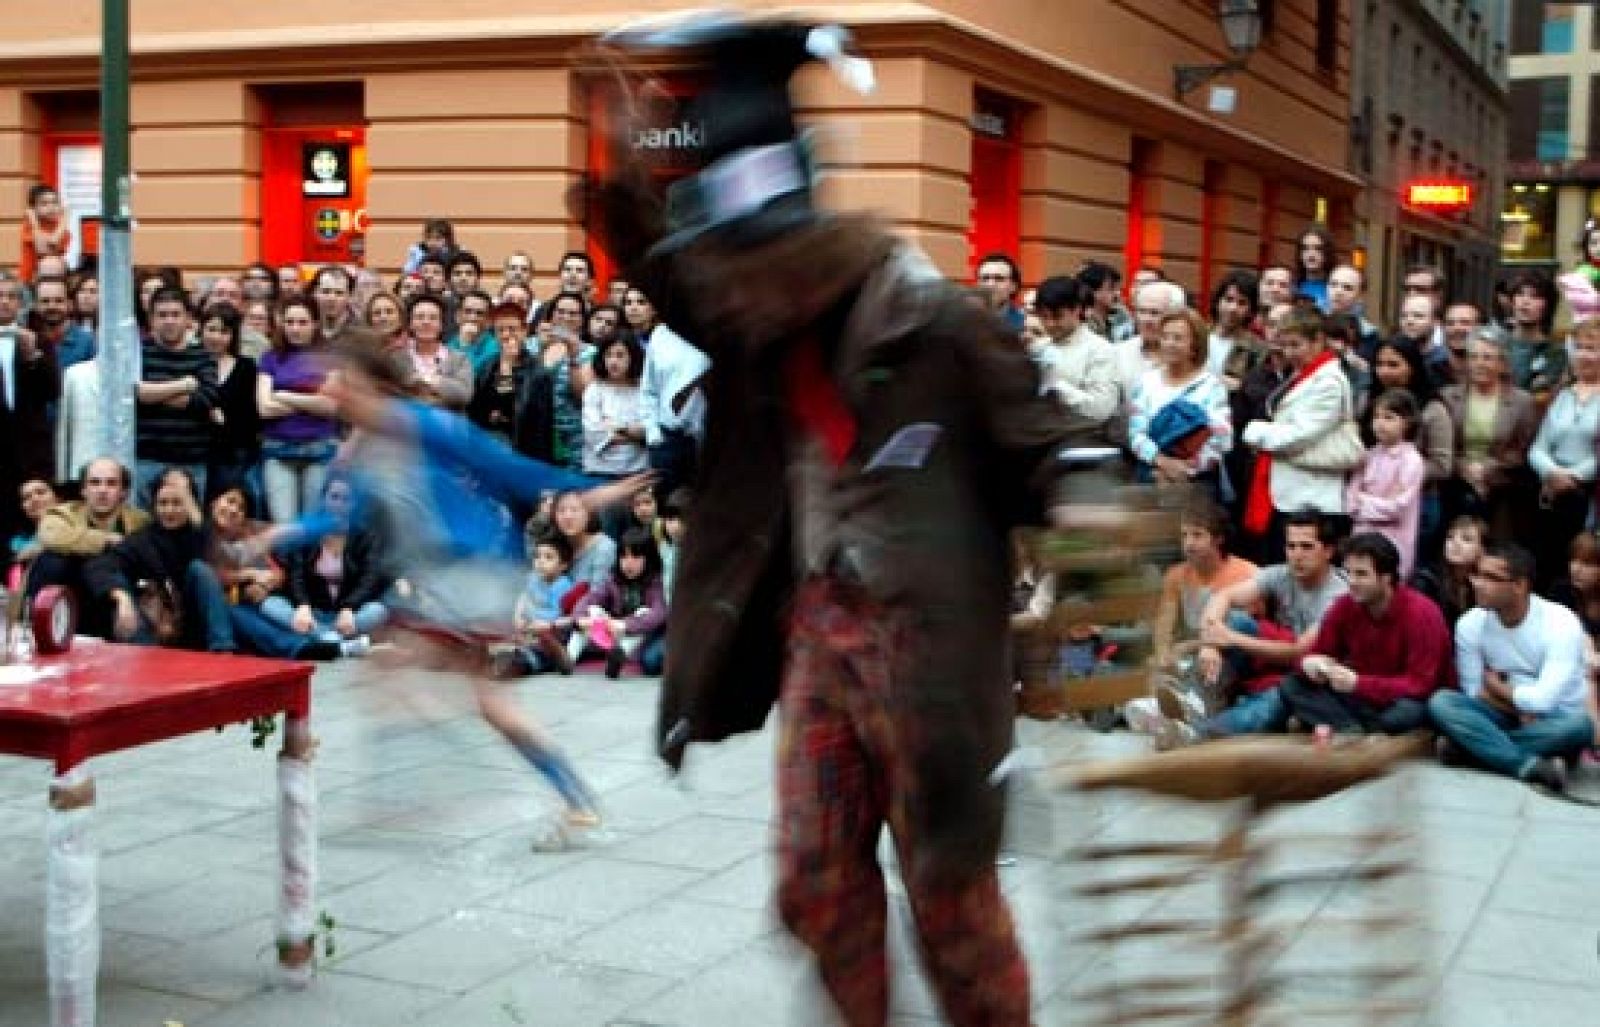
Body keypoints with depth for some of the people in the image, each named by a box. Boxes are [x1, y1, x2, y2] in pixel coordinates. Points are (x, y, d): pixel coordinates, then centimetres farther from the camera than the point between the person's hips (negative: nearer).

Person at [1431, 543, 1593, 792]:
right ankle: (1532, 767, -34)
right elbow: (1476, 692, -3)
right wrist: (1519, 708, -18)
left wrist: (1497, 687, -10)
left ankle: (1476, 747, -24)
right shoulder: (1471, 624, -8)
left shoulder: (1560, 623, -21)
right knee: (1441, 703, -23)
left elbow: (1543, 701, -27)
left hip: (1554, 718, -3)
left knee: (1578, 725, -37)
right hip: (1505, 716, 3)